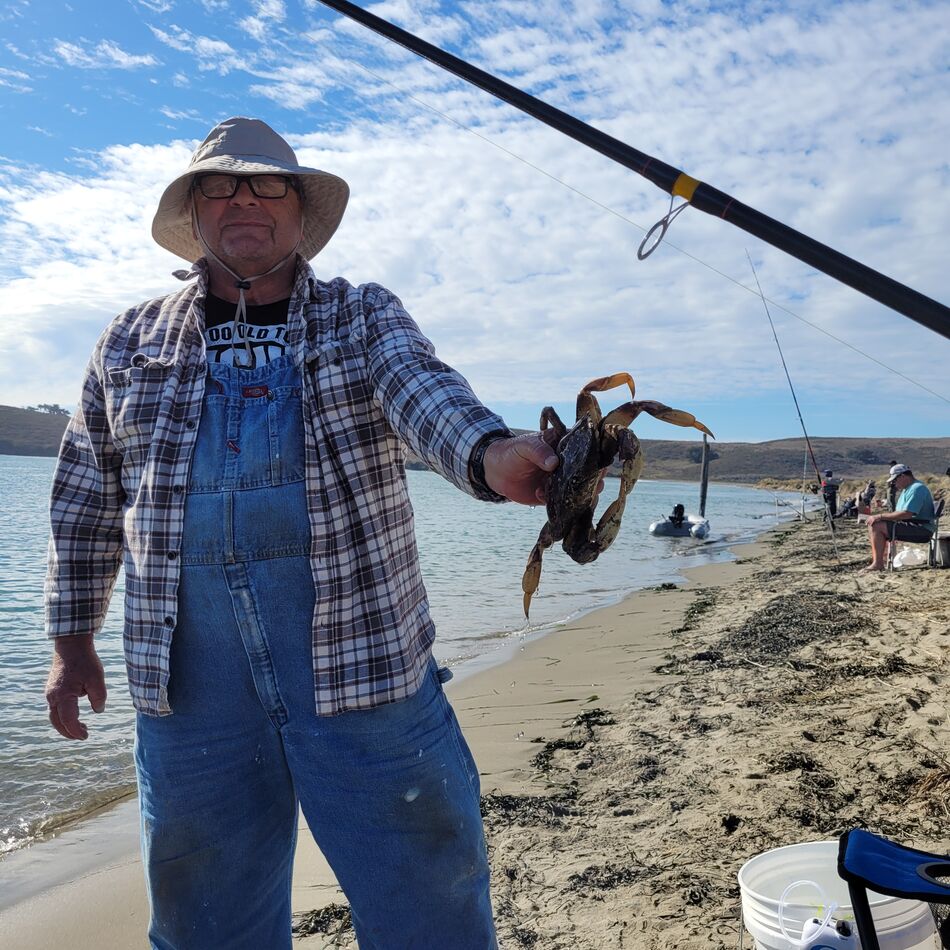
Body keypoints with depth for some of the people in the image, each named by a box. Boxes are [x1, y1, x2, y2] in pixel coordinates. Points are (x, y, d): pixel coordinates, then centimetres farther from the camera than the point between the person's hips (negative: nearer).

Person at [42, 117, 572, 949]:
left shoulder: (364, 316, 7)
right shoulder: (131, 341, 13)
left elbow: (421, 389, -15)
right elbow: (88, 501, 16)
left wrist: (490, 453, -36)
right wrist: (73, 640, 13)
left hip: (360, 650, -2)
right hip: (187, 675, 3)